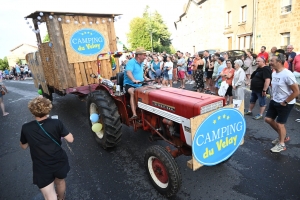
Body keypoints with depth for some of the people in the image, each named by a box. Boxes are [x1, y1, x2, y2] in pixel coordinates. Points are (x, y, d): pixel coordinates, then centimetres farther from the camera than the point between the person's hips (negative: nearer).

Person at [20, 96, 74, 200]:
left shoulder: (26, 128, -12)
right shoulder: (56, 123, -16)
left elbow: (23, 146, 5)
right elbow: (70, 139, -10)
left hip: (42, 168, -1)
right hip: (59, 163, 2)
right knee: (60, 181, 32)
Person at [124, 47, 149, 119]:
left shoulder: (141, 63, 15)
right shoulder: (131, 62, -13)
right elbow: (128, 72, -32)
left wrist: (145, 78, 18)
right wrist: (134, 80, -48)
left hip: (139, 85, 8)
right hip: (129, 84, -8)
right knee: (133, 93, -37)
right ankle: (134, 114, -43)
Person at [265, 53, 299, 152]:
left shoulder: (287, 75, -24)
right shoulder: (274, 73, 2)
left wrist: (285, 102, -17)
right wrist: (272, 96, 10)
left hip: (285, 104, -8)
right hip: (274, 101, 8)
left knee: (279, 123, 2)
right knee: (268, 119, 12)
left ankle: (281, 144, 24)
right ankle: (282, 136, 35)